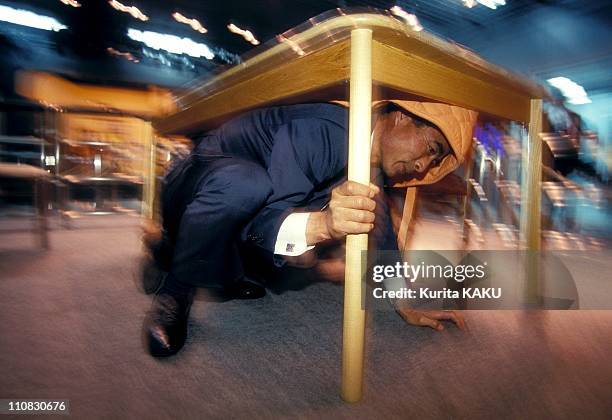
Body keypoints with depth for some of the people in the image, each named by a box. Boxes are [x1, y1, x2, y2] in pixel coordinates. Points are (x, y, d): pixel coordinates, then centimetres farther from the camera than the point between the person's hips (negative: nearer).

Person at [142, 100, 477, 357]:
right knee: (244, 183, -38)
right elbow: (265, 220, -35)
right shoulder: (322, 130, -30)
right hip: (196, 187, -8)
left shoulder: (375, 168, -3)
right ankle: (175, 293, -15)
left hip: (244, 212, 8)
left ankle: (223, 273, 9)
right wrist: (321, 225, -54)